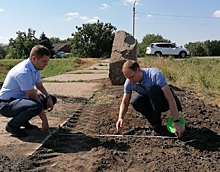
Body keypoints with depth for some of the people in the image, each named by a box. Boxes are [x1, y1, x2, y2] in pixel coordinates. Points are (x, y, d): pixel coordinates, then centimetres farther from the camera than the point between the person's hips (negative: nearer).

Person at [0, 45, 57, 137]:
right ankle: (12, 125, -10)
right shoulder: (23, 72, -28)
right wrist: (44, 120, -18)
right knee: (37, 106, -37)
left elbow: (40, 86, 12)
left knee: (52, 99, 6)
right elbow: (33, 96, -24)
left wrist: (48, 98, -9)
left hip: (21, 99, 10)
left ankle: (23, 121, 12)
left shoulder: (35, 67, 0)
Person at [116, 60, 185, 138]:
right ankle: (153, 121, -4)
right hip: (150, 102, 4)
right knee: (135, 101, -28)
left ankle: (157, 123, -17)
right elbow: (125, 102, -6)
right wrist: (120, 118, -25)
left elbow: (170, 99, -34)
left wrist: (177, 122, -38)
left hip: (164, 102, -4)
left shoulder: (155, 75, -31)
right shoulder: (129, 82, -15)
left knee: (155, 89, -36)